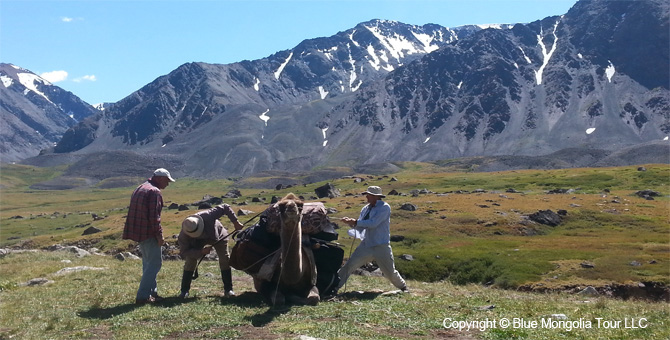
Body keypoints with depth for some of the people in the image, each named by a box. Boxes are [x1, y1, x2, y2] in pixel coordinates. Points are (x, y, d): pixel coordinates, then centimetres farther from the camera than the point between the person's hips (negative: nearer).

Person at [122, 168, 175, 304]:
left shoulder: (140, 188, 17)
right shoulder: (154, 192, -15)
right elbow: (154, 216, -21)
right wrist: (159, 235, -16)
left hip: (138, 231, 10)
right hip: (148, 233, -10)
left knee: (148, 262, 18)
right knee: (155, 263, -4)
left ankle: (152, 292, 23)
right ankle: (143, 295, -5)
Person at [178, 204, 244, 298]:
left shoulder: (207, 216, -42)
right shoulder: (183, 236, -36)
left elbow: (225, 207, -33)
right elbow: (183, 253, -30)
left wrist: (235, 222, -37)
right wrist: (201, 252, -42)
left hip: (218, 236, 0)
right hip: (198, 242, 0)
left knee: (225, 260, -11)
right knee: (190, 260, -16)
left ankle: (228, 289, -3)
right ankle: (184, 290, -4)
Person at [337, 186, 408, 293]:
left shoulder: (384, 207, -11)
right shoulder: (366, 209, 7)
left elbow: (373, 223, -23)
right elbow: (360, 227, 9)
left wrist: (355, 222, -20)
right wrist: (350, 223, -10)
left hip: (381, 246, -5)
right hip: (366, 244, 5)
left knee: (390, 272, 6)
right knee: (349, 265, -5)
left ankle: (403, 287, 31)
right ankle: (335, 286, 0)